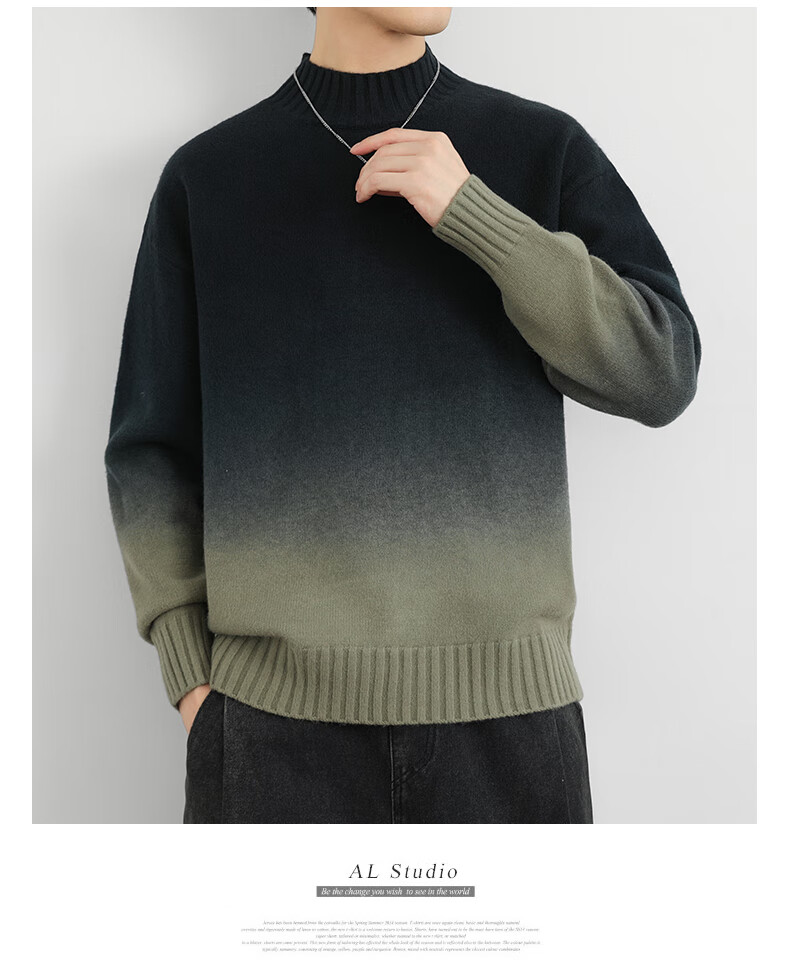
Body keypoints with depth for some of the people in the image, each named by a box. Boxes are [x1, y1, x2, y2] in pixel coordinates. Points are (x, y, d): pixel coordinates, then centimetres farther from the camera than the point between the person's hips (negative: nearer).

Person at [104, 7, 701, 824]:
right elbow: (153, 450, 7)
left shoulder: (547, 151, 5)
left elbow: (660, 376, -5)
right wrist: (192, 676, -1)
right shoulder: (206, 177, 5)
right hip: (277, 706, 0)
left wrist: (469, 210, -14)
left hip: (505, 705, 1)